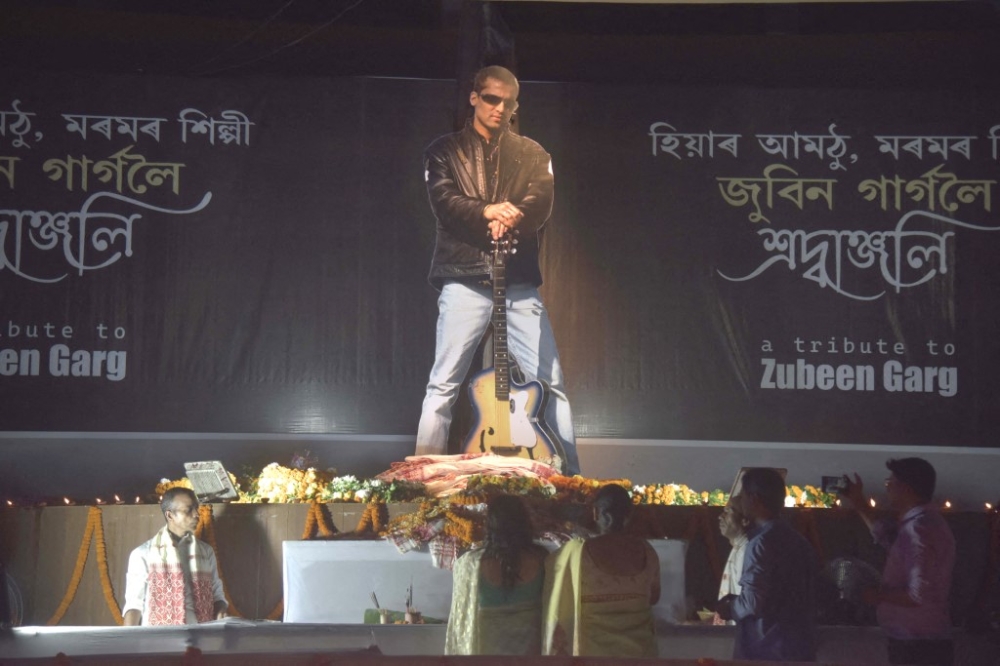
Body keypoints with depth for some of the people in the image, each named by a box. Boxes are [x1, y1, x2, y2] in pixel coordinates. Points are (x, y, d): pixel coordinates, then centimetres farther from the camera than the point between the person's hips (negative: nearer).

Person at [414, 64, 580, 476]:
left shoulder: (532, 154, 17)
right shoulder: (445, 151, 11)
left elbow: (541, 202, -1)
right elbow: (443, 201, -6)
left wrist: (510, 218, -21)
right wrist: (486, 212, -23)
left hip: (519, 282, 2)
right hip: (464, 279, -2)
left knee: (551, 381, -2)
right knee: (444, 383, -4)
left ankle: (570, 477, 2)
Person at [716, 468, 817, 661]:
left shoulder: (762, 542, -13)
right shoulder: (797, 541, 13)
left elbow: (753, 602, -20)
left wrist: (730, 608, 0)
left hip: (765, 652, -8)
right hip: (798, 650, 8)